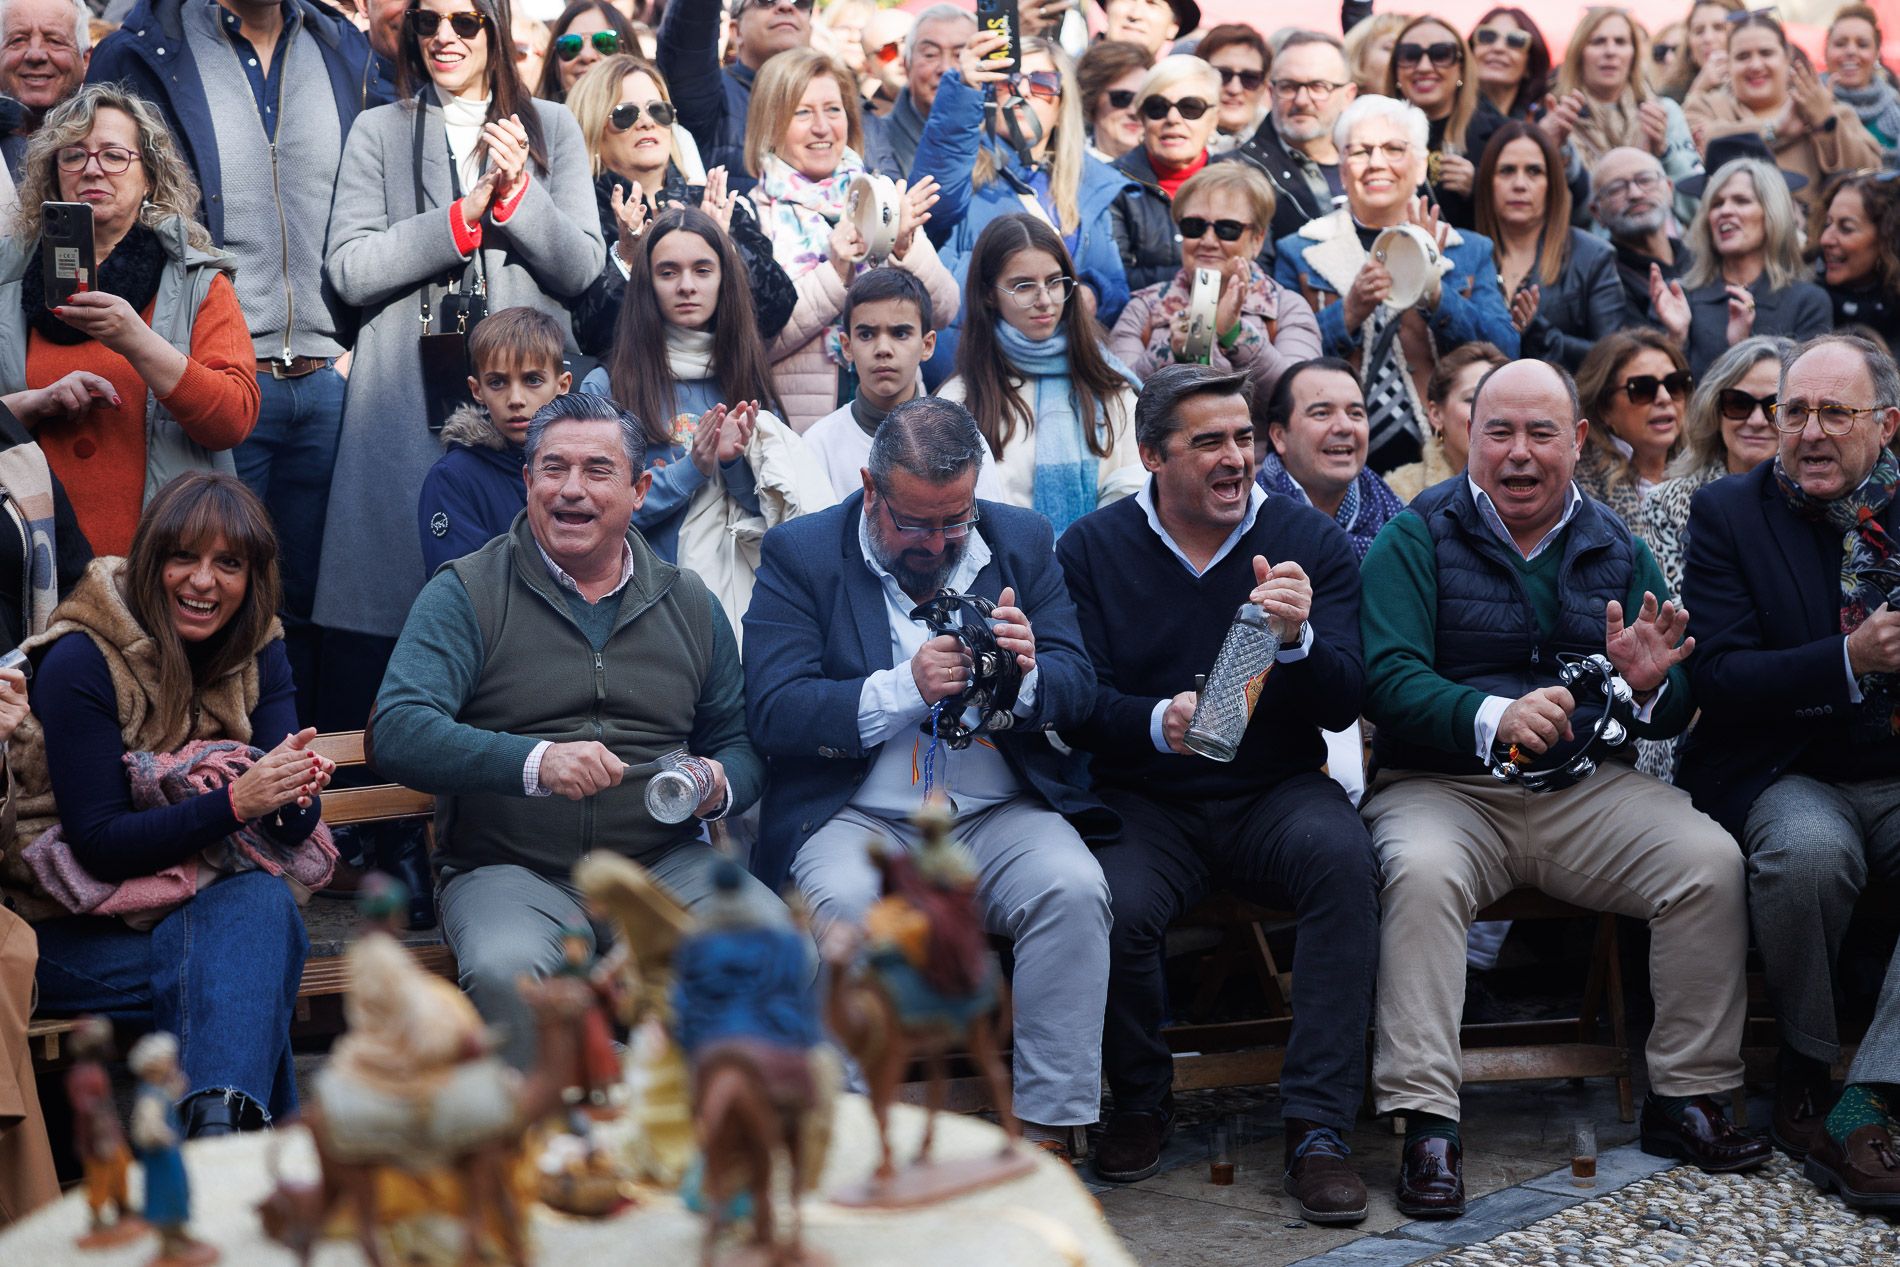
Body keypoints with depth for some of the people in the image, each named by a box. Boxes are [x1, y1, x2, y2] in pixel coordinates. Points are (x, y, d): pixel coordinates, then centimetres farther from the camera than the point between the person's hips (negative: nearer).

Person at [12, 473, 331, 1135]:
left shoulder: (259, 650, 2)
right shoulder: (82, 661, -13)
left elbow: (292, 831, -5)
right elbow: (98, 843, -17)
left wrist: (295, 794, -31)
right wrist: (234, 801, -30)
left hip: (213, 897, 4)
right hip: (82, 927, -4)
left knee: (265, 902, -32)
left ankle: (221, 1127, -41)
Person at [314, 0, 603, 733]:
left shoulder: (551, 128, 14)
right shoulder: (379, 133, 11)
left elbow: (583, 268, 5)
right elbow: (348, 269, -2)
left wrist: (517, 195, -11)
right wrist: (463, 215, -10)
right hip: (405, 407, -1)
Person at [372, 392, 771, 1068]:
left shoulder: (689, 604, 15)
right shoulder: (467, 593, 3)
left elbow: (739, 741, 21)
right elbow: (398, 732, -11)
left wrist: (720, 786, -5)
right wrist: (533, 762, -27)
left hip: (664, 866, 3)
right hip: (511, 871, -2)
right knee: (505, 972, -36)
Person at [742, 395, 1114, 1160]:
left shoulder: (1024, 543, 11)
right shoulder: (800, 554, 1)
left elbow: (1076, 689, 6)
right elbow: (773, 710, -9)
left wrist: (1025, 674, -18)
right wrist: (904, 688, -21)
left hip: (998, 817, 2)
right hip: (855, 815, -2)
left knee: (1073, 887, -28)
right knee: (843, 900, -34)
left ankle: (1047, 1137, -18)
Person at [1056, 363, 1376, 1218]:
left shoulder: (1308, 540, 2)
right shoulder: (1092, 550, 2)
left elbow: (1343, 705, -4)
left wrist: (1298, 638, -25)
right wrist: (1158, 723, -24)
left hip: (1275, 793, 1)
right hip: (1146, 802, 0)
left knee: (1342, 856, -32)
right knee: (1114, 911, -30)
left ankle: (1318, 1129, -22)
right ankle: (1141, 1100, 3)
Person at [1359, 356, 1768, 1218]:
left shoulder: (1617, 549, 14)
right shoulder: (1415, 540, 2)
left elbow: (1675, 715, 14)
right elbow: (1387, 679, -12)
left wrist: (1651, 685, -12)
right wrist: (1492, 717, -30)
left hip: (1588, 789, 4)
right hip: (1443, 786, -3)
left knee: (1712, 862, -19)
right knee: (1422, 873, -34)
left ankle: (1685, 1098, -4)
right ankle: (1427, 1123, -29)